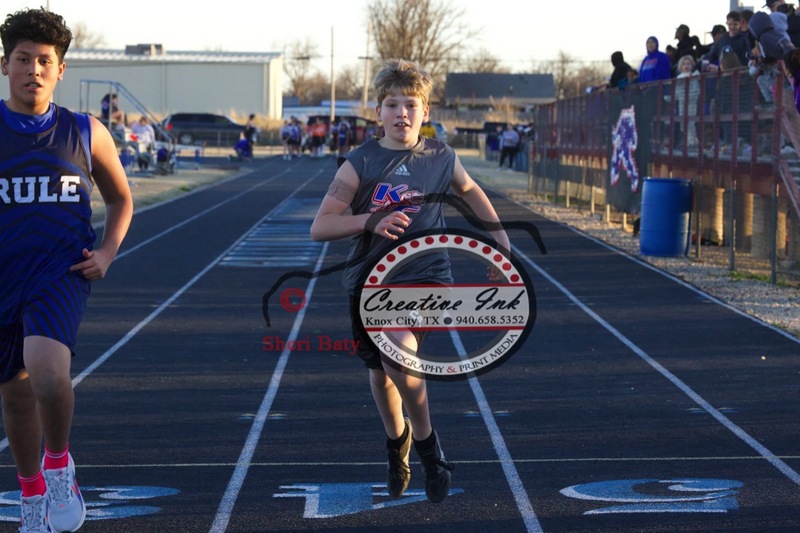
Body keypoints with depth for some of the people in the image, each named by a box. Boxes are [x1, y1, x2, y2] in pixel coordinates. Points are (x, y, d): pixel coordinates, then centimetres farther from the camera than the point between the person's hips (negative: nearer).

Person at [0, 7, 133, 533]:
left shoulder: (86, 133, 2)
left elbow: (121, 199, 16)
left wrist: (108, 253, 1)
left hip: (60, 275, -2)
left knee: (48, 371, -28)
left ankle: (59, 463, -1)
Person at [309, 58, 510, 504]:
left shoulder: (441, 158, -2)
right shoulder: (361, 163, -7)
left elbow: (470, 191, 21)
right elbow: (321, 227, -12)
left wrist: (500, 237, 23)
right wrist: (373, 220, -25)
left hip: (426, 277, -2)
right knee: (380, 373, 14)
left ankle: (428, 445, -4)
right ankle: (397, 440, 46)